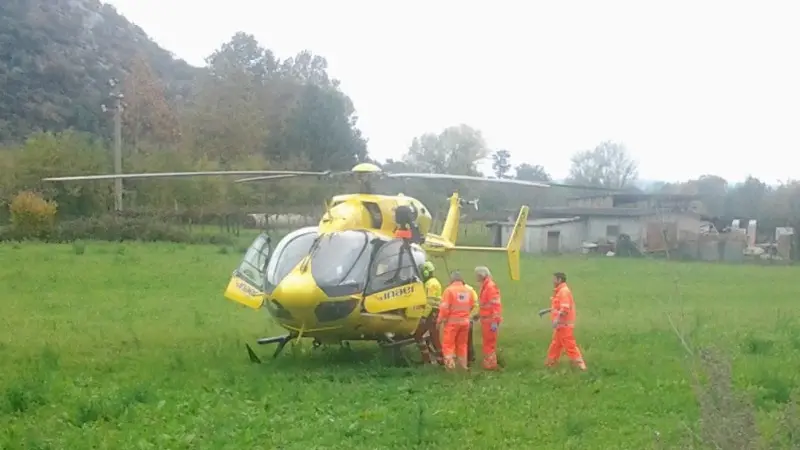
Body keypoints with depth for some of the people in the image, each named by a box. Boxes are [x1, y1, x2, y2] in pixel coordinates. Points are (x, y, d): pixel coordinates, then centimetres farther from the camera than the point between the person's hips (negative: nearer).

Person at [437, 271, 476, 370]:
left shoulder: (449, 290, -11)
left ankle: (450, 364, -13)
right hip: (465, 321, 5)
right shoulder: (468, 291, 5)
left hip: (452, 321, -5)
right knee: (462, 344, 16)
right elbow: (472, 306, 11)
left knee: (448, 343, -1)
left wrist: (440, 320, -5)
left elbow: (444, 307, -15)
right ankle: (463, 365, 20)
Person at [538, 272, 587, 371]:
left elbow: (565, 308, -28)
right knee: (556, 344, 18)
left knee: (569, 345, -8)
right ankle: (551, 361, 29)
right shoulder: (560, 291, 15)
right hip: (561, 324, 10)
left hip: (564, 325, -10)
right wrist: (546, 311, 25)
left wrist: (557, 320, -32)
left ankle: (580, 363, -5)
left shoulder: (564, 291, -19)